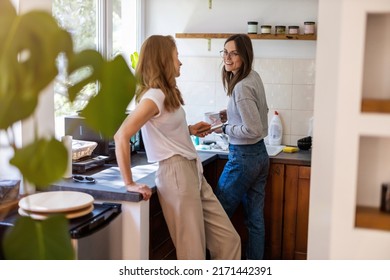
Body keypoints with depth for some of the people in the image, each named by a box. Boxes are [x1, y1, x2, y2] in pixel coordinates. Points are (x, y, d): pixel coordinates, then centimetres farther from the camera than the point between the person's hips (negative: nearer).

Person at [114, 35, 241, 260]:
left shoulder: (167, 93, 13)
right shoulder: (154, 95, -15)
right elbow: (121, 136, -24)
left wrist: (190, 130, 12)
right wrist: (130, 183, -21)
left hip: (194, 172, 9)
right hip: (176, 174, -9)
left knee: (228, 240, 10)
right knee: (193, 252, 0)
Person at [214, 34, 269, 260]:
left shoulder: (241, 87, -21)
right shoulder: (254, 77, 7)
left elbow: (253, 130, -24)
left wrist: (225, 128, -11)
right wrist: (231, 114, 12)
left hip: (243, 157, -9)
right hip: (261, 154, 9)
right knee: (256, 218, 13)